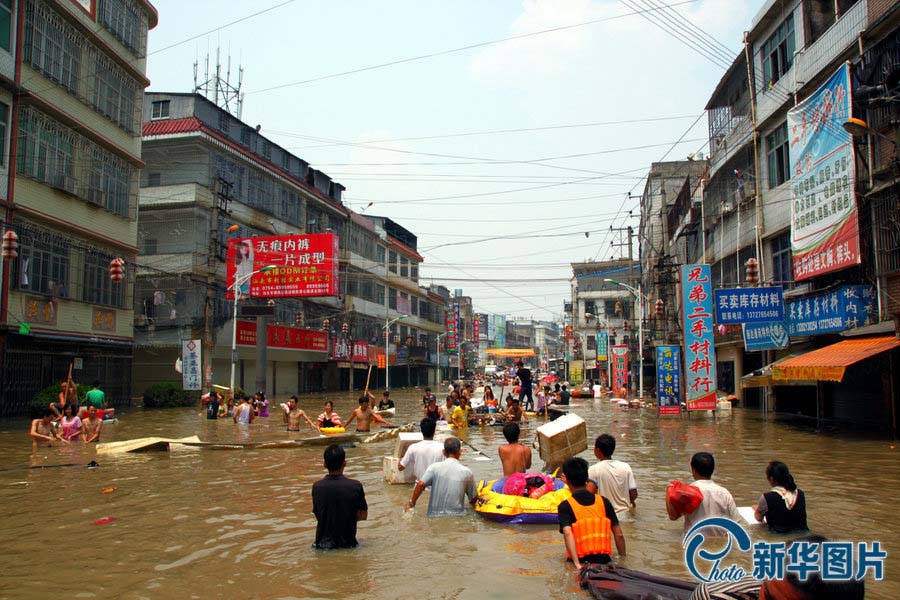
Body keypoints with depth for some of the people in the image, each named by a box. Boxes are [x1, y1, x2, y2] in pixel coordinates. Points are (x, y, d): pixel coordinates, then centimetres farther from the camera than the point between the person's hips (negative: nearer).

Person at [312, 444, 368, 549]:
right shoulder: (356, 486, -14)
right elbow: (363, 516, -3)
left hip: (323, 544, 1)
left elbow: (317, 515, 2)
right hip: (347, 543, -1)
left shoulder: (317, 487, -10)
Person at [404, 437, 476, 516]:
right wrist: (471, 501, 32)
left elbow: (420, 484, -15)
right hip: (458, 515, 0)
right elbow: (473, 499, 9)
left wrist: (411, 503, -2)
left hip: (435, 515, 0)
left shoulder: (435, 467, -4)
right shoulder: (467, 472, -1)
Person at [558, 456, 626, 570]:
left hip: (581, 562, -3)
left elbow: (568, 534, -21)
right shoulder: (604, 502, 4)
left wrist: (577, 564, -25)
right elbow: (618, 534, 6)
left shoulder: (565, 506, -6)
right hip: (604, 560, 4)